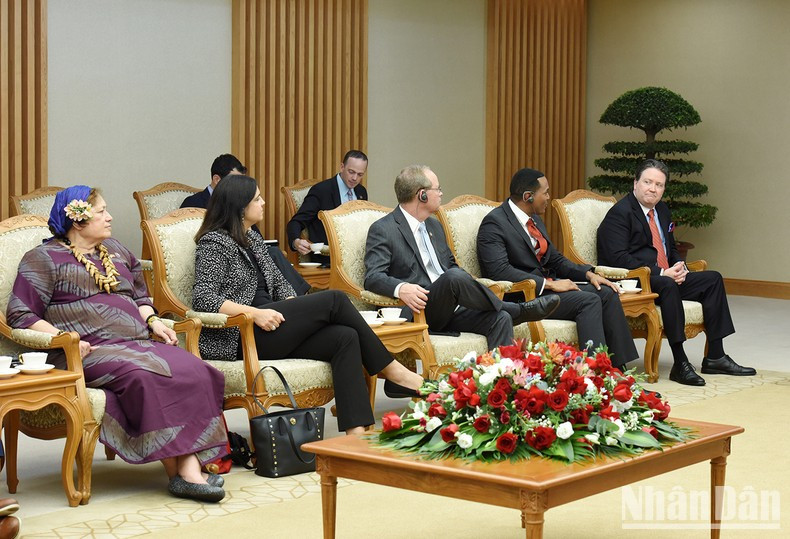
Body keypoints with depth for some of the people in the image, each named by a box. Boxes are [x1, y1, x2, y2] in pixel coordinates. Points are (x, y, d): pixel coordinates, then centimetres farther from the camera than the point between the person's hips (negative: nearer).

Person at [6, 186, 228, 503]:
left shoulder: (116, 252, 27)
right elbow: (20, 314, -1)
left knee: (193, 371, -26)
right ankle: (177, 472, -32)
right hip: (88, 352, -6)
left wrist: (152, 321, 13)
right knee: (146, 376, -37)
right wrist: (63, 337, -16)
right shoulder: (44, 259, 7)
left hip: (140, 343, 6)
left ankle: (191, 467, -36)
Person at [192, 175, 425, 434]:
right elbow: (202, 297, -16)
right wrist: (255, 313, -24)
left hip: (268, 328, 8)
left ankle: (356, 432, -32)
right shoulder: (214, 243, -5)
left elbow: (278, 282, 22)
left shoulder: (251, 238, 21)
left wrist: (295, 310, 1)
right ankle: (390, 370, -5)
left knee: (345, 337, -19)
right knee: (334, 300, -18)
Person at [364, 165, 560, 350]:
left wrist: (469, 284, 7)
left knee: (500, 318, -21)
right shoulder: (382, 230, -4)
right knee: (455, 276, -33)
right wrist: (401, 288, -36)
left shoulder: (434, 225, 21)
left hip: (450, 311, 7)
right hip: (418, 312, -7)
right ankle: (519, 310, -12)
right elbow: (373, 277, -14)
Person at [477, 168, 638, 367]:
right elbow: (499, 270, -25)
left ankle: (619, 368, -7)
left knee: (607, 293, -5)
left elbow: (556, 259, 22)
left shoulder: (535, 219, 16)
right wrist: (550, 284, -24)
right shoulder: (494, 223, -13)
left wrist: (588, 273, 3)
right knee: (589, 301, -23)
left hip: (546, 285, 9)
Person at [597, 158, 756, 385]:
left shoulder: (662, 210, 17)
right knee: (667, 286, -37)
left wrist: (679, 267, 2)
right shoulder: (620, 213, -11)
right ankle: (680, 364, -36)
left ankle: (715, 358, -1)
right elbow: (619, 258, -21)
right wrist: (662, 273, -23)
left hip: (666, 277, 10)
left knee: (713, 279, 0)